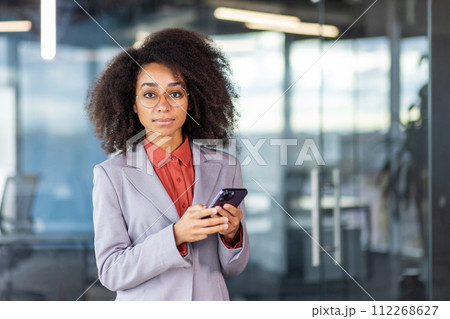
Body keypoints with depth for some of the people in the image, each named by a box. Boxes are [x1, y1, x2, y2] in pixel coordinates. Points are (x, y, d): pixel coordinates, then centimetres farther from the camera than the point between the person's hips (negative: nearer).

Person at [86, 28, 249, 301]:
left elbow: (233, 267, 1)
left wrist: (232, 233, -19)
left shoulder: (225, 167, -3)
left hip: (211, 298, 2)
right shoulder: (112, 175, -10)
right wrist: (176, 236, -24)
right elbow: (111, 273, -13)